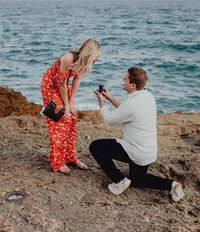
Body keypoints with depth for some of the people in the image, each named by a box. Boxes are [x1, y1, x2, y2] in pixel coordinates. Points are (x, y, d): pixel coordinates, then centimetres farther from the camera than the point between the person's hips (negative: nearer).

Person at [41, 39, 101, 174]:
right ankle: (58, 163, 0)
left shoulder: (84, 62, -11)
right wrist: (66, 105, -17)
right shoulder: (68, 59, -33)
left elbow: (76, 81, -4)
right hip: (51, 85, -7)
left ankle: (71, 157, 17)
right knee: (58, 122, -8)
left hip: (62, 85, 8)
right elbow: (61, 84, -26)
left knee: (71, 119, 6)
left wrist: (71, 103, -6)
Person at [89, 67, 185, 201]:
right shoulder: (148, 96, 0)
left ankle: (120, 181, 2)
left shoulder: (132, 103, -27)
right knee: (136, 180, 30)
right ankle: (171, 185, 13)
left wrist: (101, 102, 6)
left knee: (95, 147, -3)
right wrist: (110, 97, 15)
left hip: (137, 153, -9)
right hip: (150, 153, 9)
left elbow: (109, 119, -10)